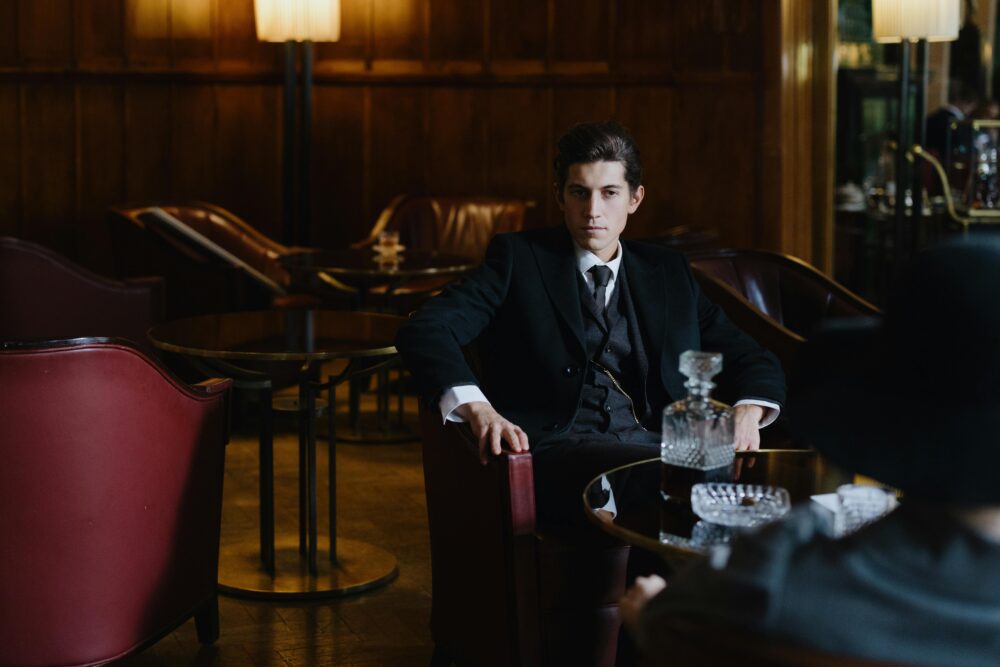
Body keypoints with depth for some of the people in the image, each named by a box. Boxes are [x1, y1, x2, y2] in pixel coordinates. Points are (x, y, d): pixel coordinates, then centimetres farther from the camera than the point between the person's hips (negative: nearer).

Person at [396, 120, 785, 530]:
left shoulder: (668, 272, 23)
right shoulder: (519, 258, 12)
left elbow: (752, 358, 24)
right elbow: (424, 330, -1)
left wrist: (747, 413, -1)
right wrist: (477, 408, -21)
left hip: (658, 445, 4)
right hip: (556, 449, -4)